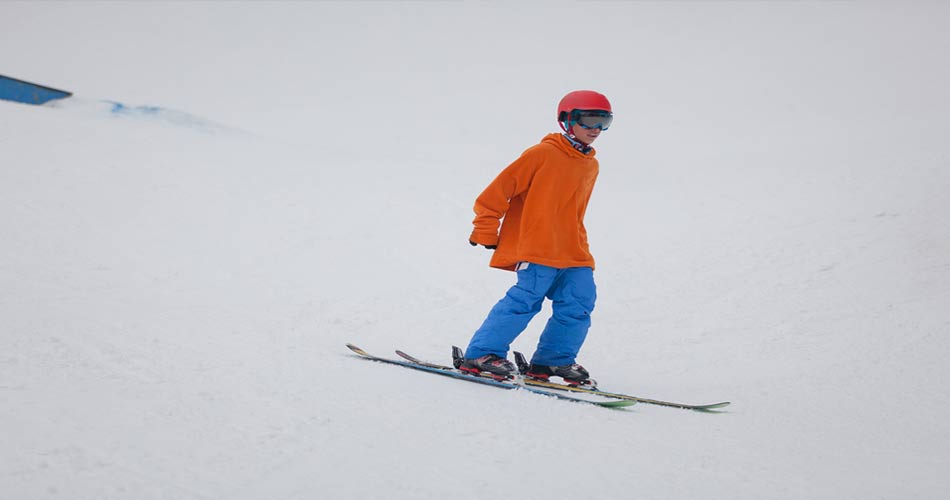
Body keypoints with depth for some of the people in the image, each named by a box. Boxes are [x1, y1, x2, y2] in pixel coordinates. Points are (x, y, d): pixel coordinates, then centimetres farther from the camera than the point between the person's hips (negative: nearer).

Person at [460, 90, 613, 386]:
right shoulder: (543, 154, -6)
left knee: (580, 300, -5)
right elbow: (500, 189, -6)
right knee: (526, 298, -17)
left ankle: (553, 360, 9)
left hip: (572, 253, 7)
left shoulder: (591, 166, 17)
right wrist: (486, 232, -6)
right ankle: (481, 355, -11)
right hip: (536, 249, -7)